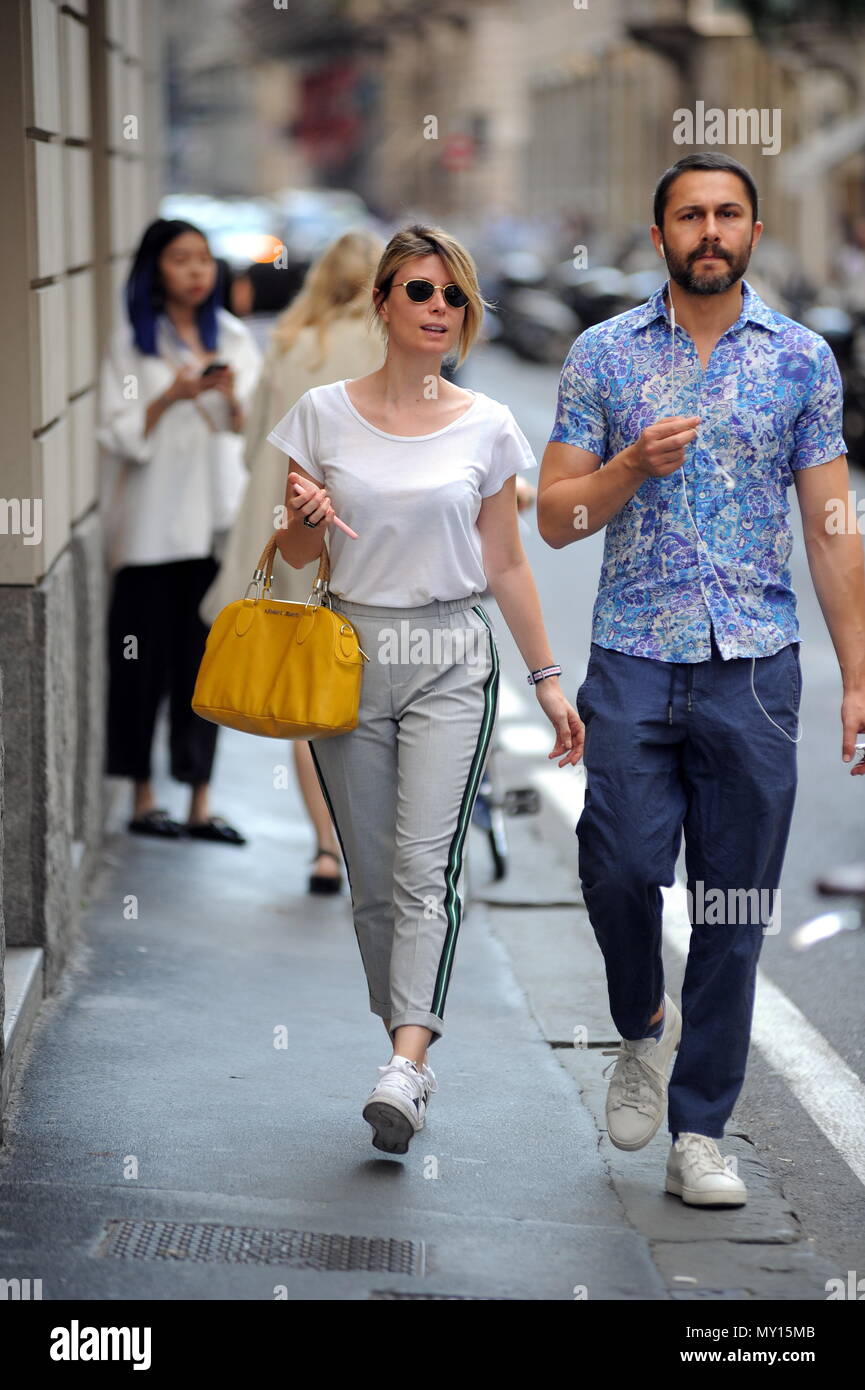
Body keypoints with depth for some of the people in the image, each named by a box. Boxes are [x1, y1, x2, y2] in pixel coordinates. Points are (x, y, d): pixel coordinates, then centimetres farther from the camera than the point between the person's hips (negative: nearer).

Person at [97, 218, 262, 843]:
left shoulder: (234, 339, 10)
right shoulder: (131, 343, 1)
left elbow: (254, 432, 9)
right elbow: (119, 434, -4)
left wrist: (232, 394, -10)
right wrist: (171, 397, -17)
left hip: (216, 522, 3)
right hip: (152, 526, -3)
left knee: (206, 659, 4)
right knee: (146, 661, 0)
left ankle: (201, 804, 10)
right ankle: (143, 798, 12)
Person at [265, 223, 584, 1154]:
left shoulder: (487, 428, 3)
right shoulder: (324, 414, 3)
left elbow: (505, 564, 10)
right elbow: (296, 553, 9)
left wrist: (548, 678, 8)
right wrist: (306, 517, -14)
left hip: (453, 662, -1)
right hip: (350, 655, 2)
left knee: (425, 863, -16)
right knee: (371, 878, 5)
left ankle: (404, 1069, -26)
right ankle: (411, 1049, 17)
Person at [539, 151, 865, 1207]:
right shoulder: (602, 355, 6)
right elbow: (556, 518, 6)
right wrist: (634, 466, -13)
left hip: (755, 664, 0)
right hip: (633, 657, 0)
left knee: (734, 907, 1)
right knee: (621, 867, -13)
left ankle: (699, 1136, 10)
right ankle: (644, 1026, 19)